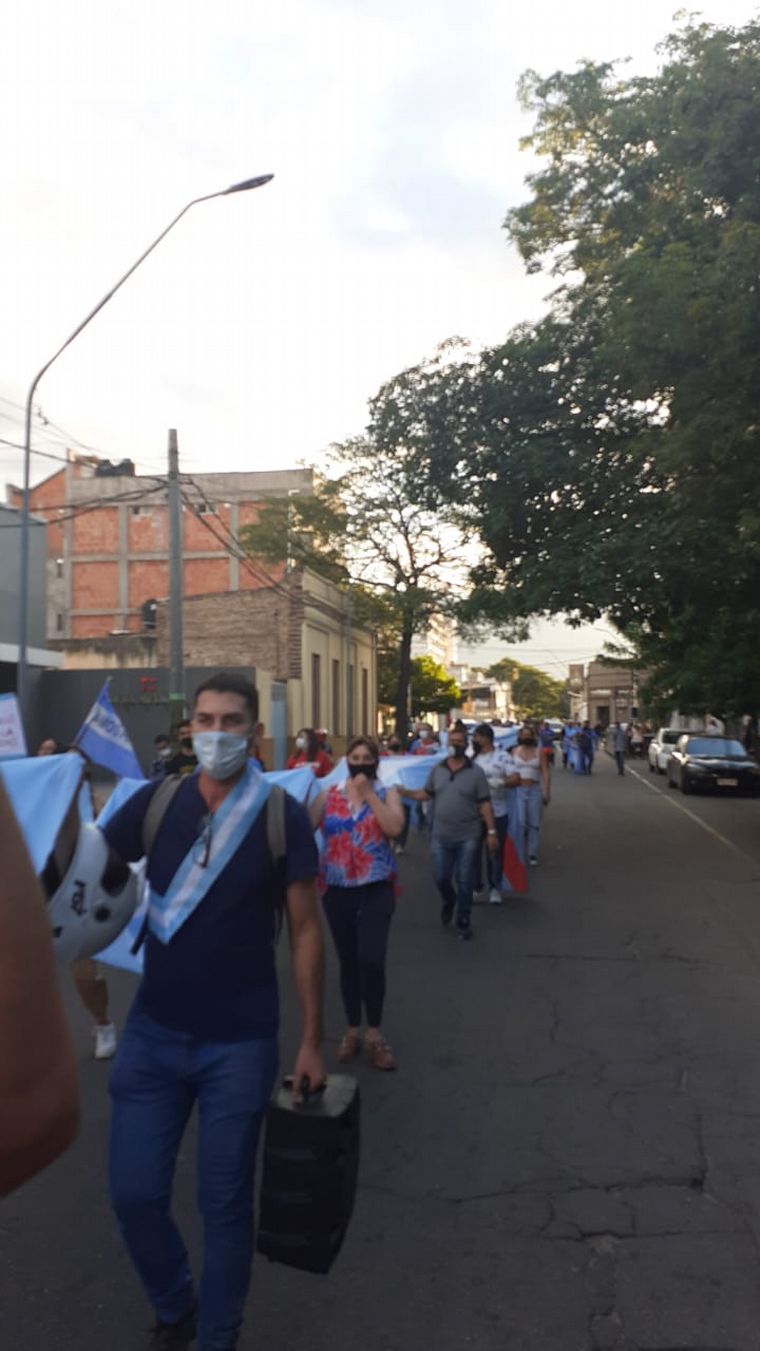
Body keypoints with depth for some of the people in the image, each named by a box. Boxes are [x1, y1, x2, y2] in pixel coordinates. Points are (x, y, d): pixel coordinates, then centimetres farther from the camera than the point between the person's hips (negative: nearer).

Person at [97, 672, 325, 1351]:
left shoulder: (283, 816, -10)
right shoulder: (155, 801, -4)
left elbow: (305, 930, -4)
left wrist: (312, 1040, -4)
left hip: (241, 1043, -2)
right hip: (152, 1033, 3)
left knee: (225, 1203, 12)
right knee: (134, 1192, 11)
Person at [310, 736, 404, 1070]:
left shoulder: (387, 794, 2)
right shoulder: (329, 795, 6)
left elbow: (394, 828, -16)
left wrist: (369, 793, -15)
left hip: (376, 889, -2)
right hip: (337, 889, 2)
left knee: (372, 960, -12)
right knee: (348, 962, 11)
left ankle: (373, 1033, 7)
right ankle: (353, 1030, 28)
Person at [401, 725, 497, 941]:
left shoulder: (476, 772, -5)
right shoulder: (437, 769, 4)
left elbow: (485, 804, -5)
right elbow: (427, 794, 11)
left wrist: (491, 831, -9)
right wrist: (405, 792, -5)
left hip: (467, 837, -2)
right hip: (441, 836, 2)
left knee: (464, 881, 5)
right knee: (440, 877, 8)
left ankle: (463, 922, 20)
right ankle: (448, 902, 40)